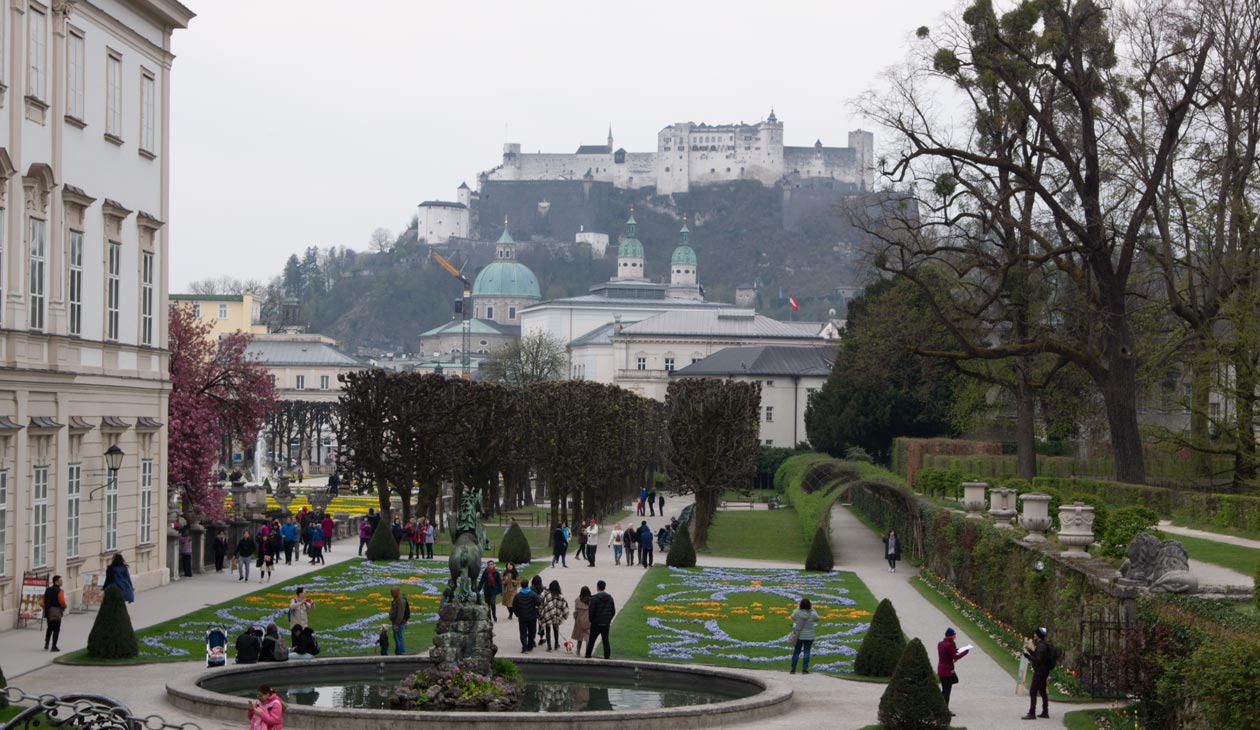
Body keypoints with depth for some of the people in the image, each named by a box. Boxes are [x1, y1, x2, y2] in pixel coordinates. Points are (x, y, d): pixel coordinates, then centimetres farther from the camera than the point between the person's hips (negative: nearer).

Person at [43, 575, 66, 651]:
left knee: (49, 628, 21)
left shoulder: (47, 590, 9)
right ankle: (54, 646, -2)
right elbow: (62, 602, -19)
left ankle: (46, 645, 18)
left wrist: (45, 611, 19)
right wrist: (64, 607, 3)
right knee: (56, 629, -1)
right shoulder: (59, 591, -13)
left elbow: (44, 601, 11)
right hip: (56, 611, -7)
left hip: (48, 611, 7)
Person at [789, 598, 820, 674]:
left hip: (799, 636, 1)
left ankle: (793, 669, 10)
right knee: (807, 652, 6)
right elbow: (817, 619, 9)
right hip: (809, 636, -1)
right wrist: (812, 609, 12)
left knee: (796, 652, 9)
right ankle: (804, 669, 2)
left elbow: (793, 618, 10)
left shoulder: (797, 613, -12)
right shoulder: (812, 614, -14)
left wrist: (798, 608, 13)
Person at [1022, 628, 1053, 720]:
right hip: (1043, 672, 11)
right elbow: (1037, 656, 19)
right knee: (1042, 691, 17)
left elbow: (1038, 660, -25)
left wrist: (1028, 656, -22)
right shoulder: (1042, 645, 13)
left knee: (1033, 692, -9)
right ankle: (1045, 712, 22)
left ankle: (1032, 713, -10)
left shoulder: (1041, 646, -19)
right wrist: (1030, 650, 13)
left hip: (1040, 672, -11)